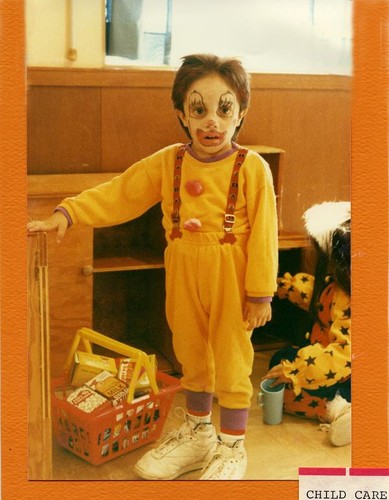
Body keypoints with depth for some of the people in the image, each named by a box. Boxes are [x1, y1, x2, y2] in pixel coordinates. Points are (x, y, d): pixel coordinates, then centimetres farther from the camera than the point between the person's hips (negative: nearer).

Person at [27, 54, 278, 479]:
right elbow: (117, 194, 1)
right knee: (192, 357, 19)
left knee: (231, 362, 7)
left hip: (231, 283, -4)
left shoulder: (252, 168, -12)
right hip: (184, 280, 5)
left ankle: (231, 447, 26)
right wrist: (66, 214, -8)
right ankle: (196, 433, 40)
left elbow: (262, 234, -12)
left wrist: (260, 293, -12)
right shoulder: (167, 162, 0)